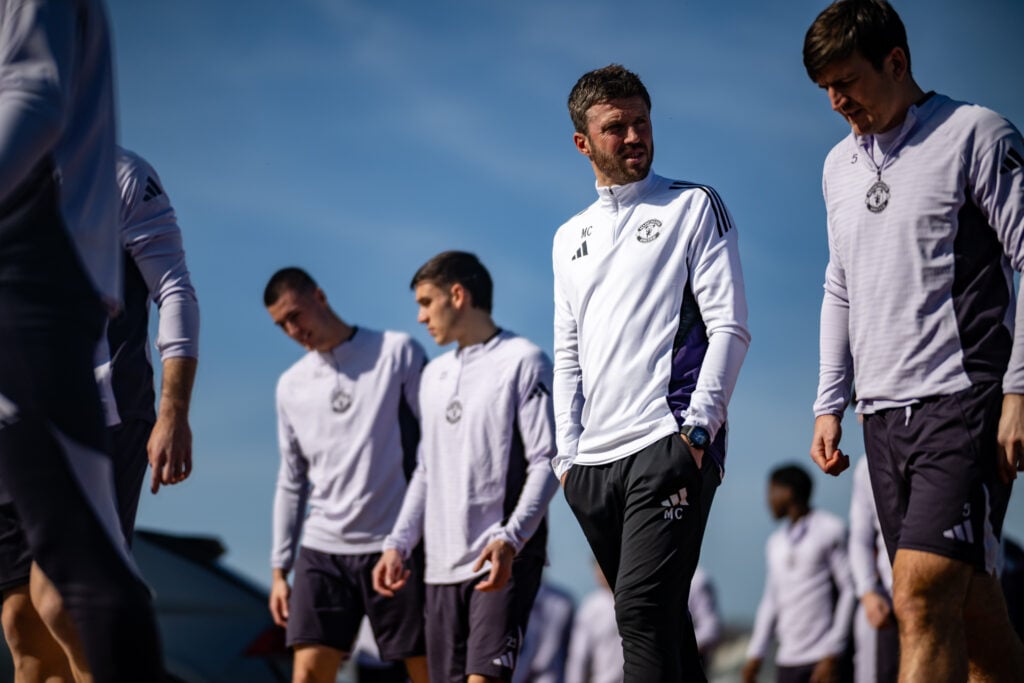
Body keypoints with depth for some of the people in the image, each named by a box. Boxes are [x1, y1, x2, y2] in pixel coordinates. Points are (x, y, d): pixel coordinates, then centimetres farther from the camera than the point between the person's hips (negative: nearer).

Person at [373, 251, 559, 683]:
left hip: (504, 560, -7)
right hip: (442, 564, 7)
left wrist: (511, 538, -22)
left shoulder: (522, 361, -3)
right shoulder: (434, 375, 20)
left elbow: (546, 462, -10)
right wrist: (398, 543, 12)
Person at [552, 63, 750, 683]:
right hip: (593, 463, 6)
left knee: (644, 606, -19)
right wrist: (567, 453, 12)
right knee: (659, 616, 8)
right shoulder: (570, 238, 21)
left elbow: (730, 328, -3)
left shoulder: (695, 207, 5)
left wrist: (698, 427, -13)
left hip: (669, 445, -6)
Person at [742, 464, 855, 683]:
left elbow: (849, 590, -4)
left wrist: (832, 653, -10)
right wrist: (755, 654, 13)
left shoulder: (829, 529, 0)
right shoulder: (775, 542, 20)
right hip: (787, 661, 6)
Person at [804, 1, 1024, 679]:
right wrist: (830, 403, 17)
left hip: (962, 400, -7)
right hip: (883, 413, 7)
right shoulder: (839, 165, 18)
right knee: (969, 604, 8)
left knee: (922, 596, -19)